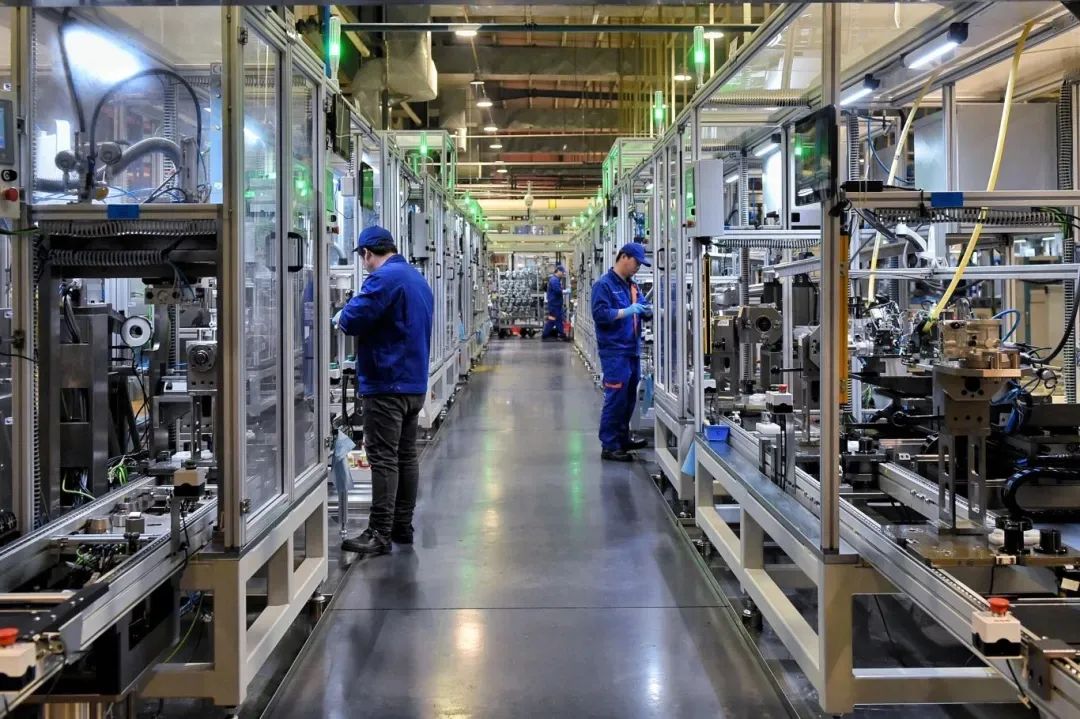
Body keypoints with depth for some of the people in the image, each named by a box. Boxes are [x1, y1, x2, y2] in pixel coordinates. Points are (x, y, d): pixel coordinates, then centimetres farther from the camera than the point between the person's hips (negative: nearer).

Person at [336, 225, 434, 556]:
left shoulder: (384, 278, -15)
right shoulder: (418, 279, 16)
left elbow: (352, 320, -20)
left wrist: (342, 318, 2)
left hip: (386, 383, -10)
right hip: (415, 383, 10)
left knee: (383, 458, -8)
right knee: (407, 455, 13)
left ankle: (380, 533, -7)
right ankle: (403, 526, 20)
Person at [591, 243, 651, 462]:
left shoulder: (631, 285, 15)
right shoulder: (604, 284, -9)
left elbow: (643, 309, 20)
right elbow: (600, 314, -18)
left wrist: (650, 311, -2)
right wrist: (627, 311, -21)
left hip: (632, 349, 8)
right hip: (614, 351, -8)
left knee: (629, 397, 15)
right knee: (616, 398, -8)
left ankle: (623, 437, 28)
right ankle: (609, 446, -2)